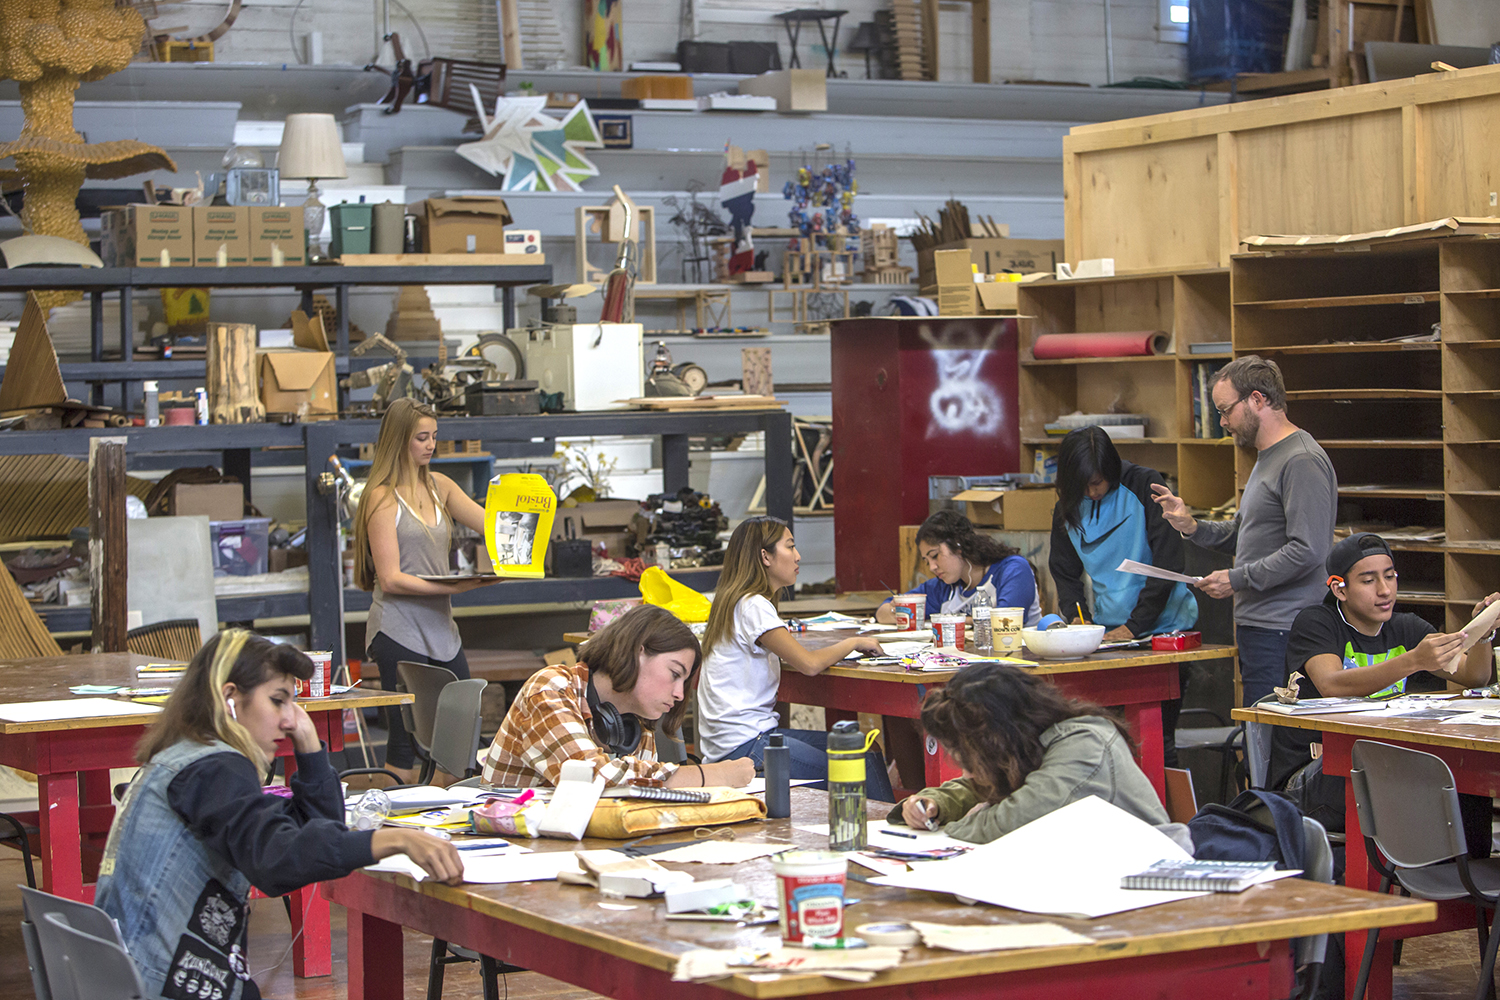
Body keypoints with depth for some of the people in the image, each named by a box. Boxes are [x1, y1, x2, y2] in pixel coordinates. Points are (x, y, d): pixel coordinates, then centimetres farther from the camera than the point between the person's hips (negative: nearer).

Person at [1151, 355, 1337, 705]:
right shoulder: (1267, 458, 21)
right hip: (1257, 625, 10)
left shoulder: (1302, 462, -13)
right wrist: (1192, 527, 11)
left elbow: (1307, 551, -20)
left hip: (1281, 634, -10)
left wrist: (1236, 579, -14)